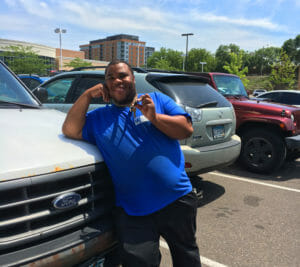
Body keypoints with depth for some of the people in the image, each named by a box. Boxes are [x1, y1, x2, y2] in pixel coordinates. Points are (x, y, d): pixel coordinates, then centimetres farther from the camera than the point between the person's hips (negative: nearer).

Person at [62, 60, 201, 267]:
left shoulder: (158, 99, 8)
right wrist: (88, 95, -3)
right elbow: (70, 130, -1)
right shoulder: (99, 117, 12)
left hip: (177, 200, 1)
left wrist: (155, 117, -15)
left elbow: (187, 129, 0)